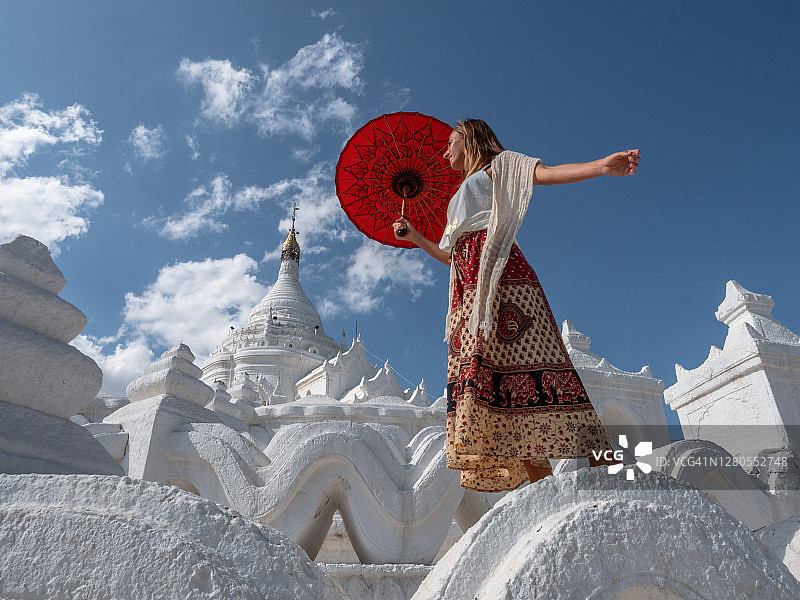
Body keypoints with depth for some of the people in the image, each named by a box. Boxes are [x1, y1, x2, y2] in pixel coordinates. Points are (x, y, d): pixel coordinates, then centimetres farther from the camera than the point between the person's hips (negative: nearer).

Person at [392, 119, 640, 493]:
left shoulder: (497, 165, 17)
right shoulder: (461, 198, 38)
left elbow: (547, 173, -1)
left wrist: (601, 166, -18)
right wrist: (414, 237, 37)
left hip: (495, 266, -7)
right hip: (467, 283, 7)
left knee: (510, 354, -23)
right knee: (480, 364, -9)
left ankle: (590, 453, -25)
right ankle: (536, 476, -14)